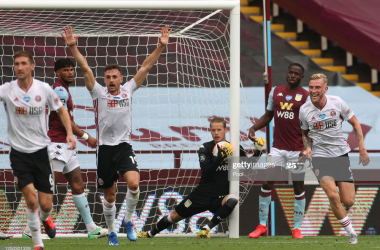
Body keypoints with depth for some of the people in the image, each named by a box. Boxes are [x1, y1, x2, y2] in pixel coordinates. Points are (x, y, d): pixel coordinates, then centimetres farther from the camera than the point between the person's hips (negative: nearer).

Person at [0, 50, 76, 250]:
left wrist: (69, 133, -2)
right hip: (19, 153, -1)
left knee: (46, 204, 2)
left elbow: (61, 110, 10)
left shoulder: (44, 89, -4)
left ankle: (45, 219, 39)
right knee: (31, 200, -14)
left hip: (41, 151, 1)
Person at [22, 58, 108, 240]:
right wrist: (86, 137, -11)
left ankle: (91, 228, 14)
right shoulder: (59, 91, -14)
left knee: (78, 185, 10)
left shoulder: (63, 90, 17)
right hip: (57, 145, -10)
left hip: (66, 146, 10)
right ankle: (30, 229, -6)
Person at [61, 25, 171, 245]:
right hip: (105, 149, 0)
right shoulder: (99, 92, 2)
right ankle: (111, 232, 26)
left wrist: (161, 47, -3)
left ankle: (128, 221, 0)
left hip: (125, 147, 0)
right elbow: (85, 68, -7)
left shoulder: (128, 90, 6)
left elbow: (146, 67, 4)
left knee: (134, 183, -23)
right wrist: (73, 47, -16)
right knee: (110, 196, 6)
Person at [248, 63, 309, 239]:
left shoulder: (306, 96, -4)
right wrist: (254, 128, -1)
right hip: (278, 148, 3)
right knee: (266, 184, -1)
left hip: (297, 150, -3)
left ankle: (297, 228, 13)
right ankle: (262, 226, 9)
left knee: (298, 187, 4)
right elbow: (268, 115, 16)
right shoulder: (276, 92, 8)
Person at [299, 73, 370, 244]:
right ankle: (351, 233, -6)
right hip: (320, 156, -1)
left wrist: (362, 149, 1)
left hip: (341, 153, 1)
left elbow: (355, 123, 6)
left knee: (348, 202, -5)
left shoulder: (337, 103, -7)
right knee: (333, 196, -22)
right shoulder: (304, 110, -6)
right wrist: (308, 148, -6)